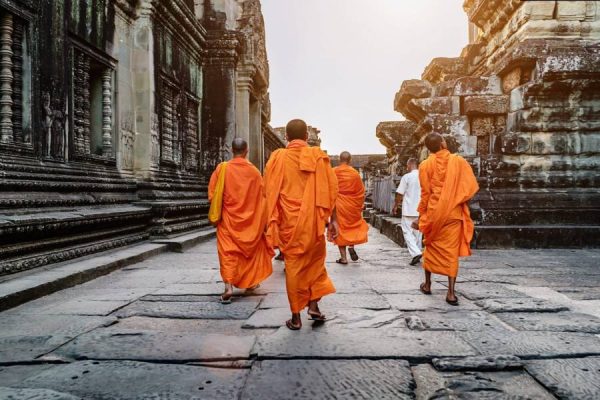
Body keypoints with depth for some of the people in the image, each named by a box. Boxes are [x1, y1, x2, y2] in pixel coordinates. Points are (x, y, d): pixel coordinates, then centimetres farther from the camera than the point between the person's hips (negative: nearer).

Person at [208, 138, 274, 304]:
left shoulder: (222, 169, -7)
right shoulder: (254, 171, -4)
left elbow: (212, 194, -4)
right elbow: (262, 196, 1)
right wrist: (262, 221, 12)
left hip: (229, 218, -1)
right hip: (251, 219, 2)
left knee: (228, 251, 1)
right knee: (251, 248, 19)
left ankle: (228, 286, -13)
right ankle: (251, 281, 30)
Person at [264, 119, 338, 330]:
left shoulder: (277, 158, 1)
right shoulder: (318, 156, 1)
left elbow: (269, 193, 0)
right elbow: (330, 190, -2)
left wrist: (271, 223, 7)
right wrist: (333, 219, 3)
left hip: (288, 221, 0)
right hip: (312, 220, 0)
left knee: (293, 265, 7)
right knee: (315, 260, 19)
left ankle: (296, 317, 11)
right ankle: (314, 305, 12)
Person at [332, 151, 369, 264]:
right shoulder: (355, 173, -5)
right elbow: (361, 191, 1)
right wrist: (361, 205, 14)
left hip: (338, 205, 0)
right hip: (352, 206, 0)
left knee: (340, 229, 6)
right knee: (355, 225, 22)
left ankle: (343, 258, 5)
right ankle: (351, 246, 1)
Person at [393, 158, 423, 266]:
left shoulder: (407, 177, -10)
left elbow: (400, 194, -8)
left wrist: (396, 206, 6)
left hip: (409, 210, -5)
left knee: (407, 232, -1)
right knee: (418, 232, 15)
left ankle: (416, 253, -16)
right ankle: (417, 253, 21)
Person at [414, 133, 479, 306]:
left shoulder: (426, 165, -3)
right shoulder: (459, 161, -2)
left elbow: (425, 194, -1)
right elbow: (472, 186, -4)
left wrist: (421, 216, 8)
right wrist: (458, 199, 11)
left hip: (434, 213, 1)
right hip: (454, 213, -1)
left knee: (431, 247, 18)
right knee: (451, 251, 2)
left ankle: (427, 284, 28)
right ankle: (451, 293, -1)